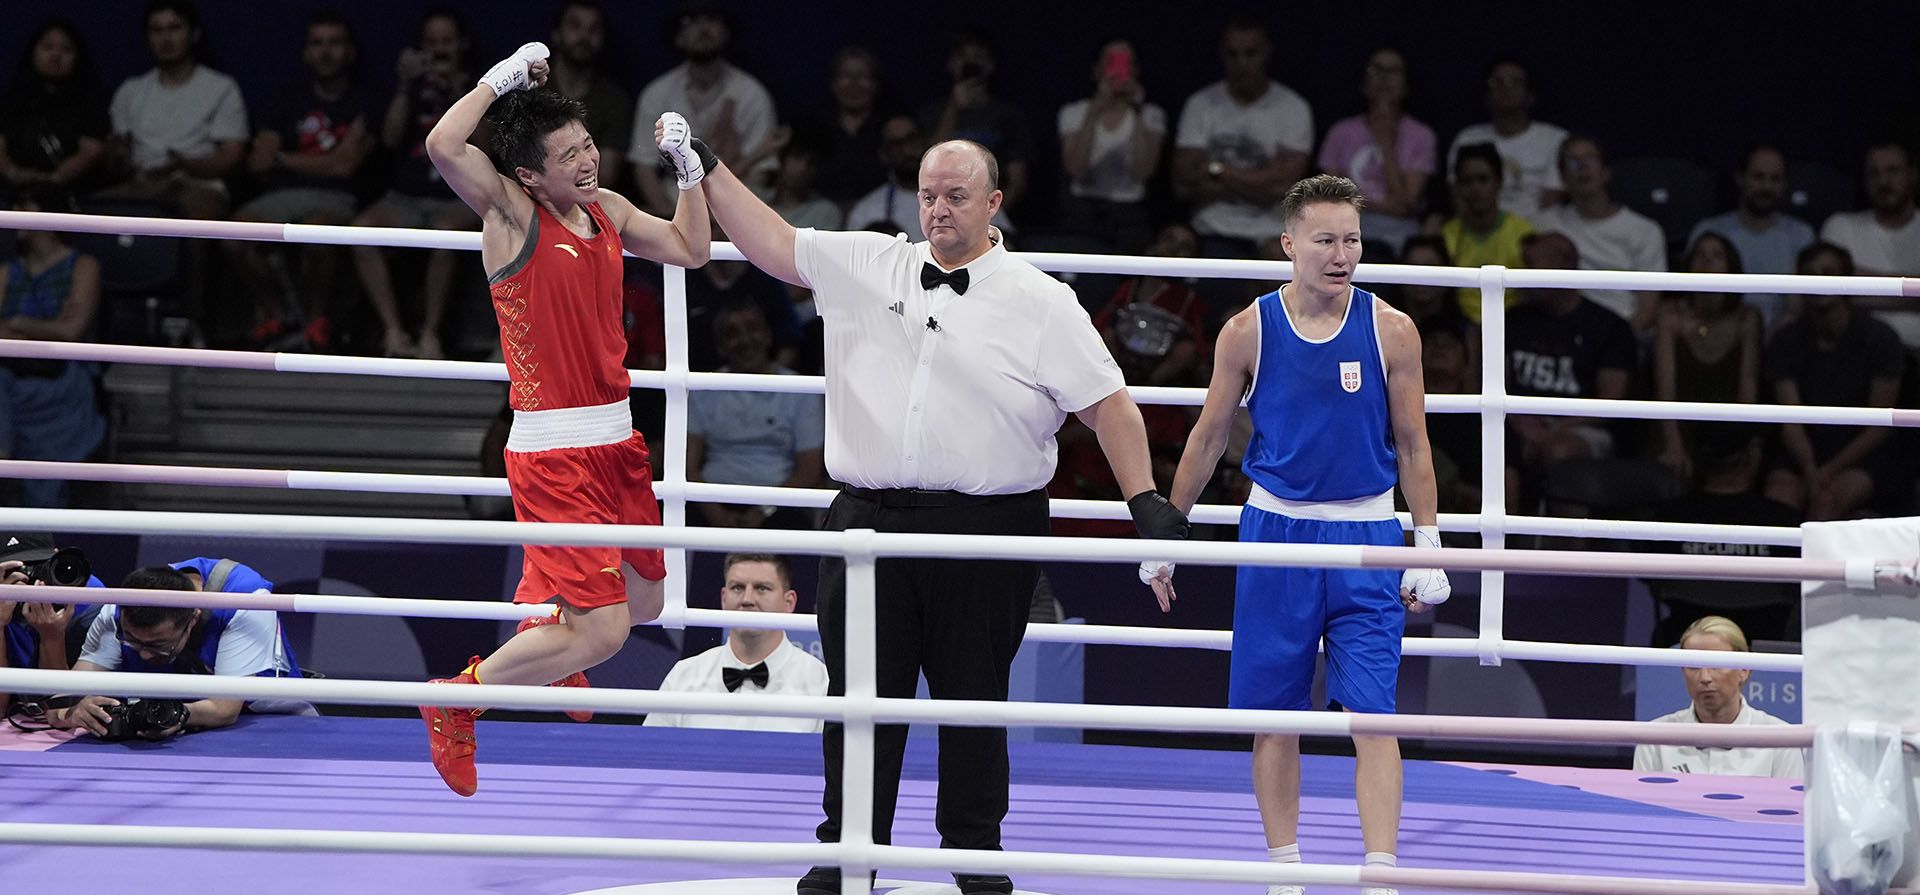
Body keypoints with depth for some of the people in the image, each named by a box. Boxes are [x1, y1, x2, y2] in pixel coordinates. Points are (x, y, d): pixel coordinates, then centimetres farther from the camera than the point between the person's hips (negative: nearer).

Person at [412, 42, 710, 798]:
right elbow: (443, 148, -30)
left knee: (642, 599, 20)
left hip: (616, 439, 8)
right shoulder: (510, 212, -12)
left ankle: (544, 648, 51)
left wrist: (688, 166, 13)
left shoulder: (608, 209, 10)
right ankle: (457, 701, 5)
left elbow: (690, 249, 23)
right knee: (602, 630, -13)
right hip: (553, 451, -8)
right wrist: (503, 77, -21)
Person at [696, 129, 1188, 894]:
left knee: (973, 698, 6)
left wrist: (1146, 501, -6)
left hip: (987, 530, -2)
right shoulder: (866, 266, 10)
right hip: (868, 517, 2)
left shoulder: (1040, 302, 1)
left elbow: (1107, 402, 1)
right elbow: (772, 244, 12)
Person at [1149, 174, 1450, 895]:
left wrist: (1427, 552, 0)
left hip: (1365, 540, -1)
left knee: (1370, 714, -9)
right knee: (1273, 713, 6)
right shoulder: (1249, 332, -2)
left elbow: (1413, 448, 3)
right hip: (1276, 532, 1)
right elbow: (1208, 437, 8)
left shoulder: (1390, 332, -3)